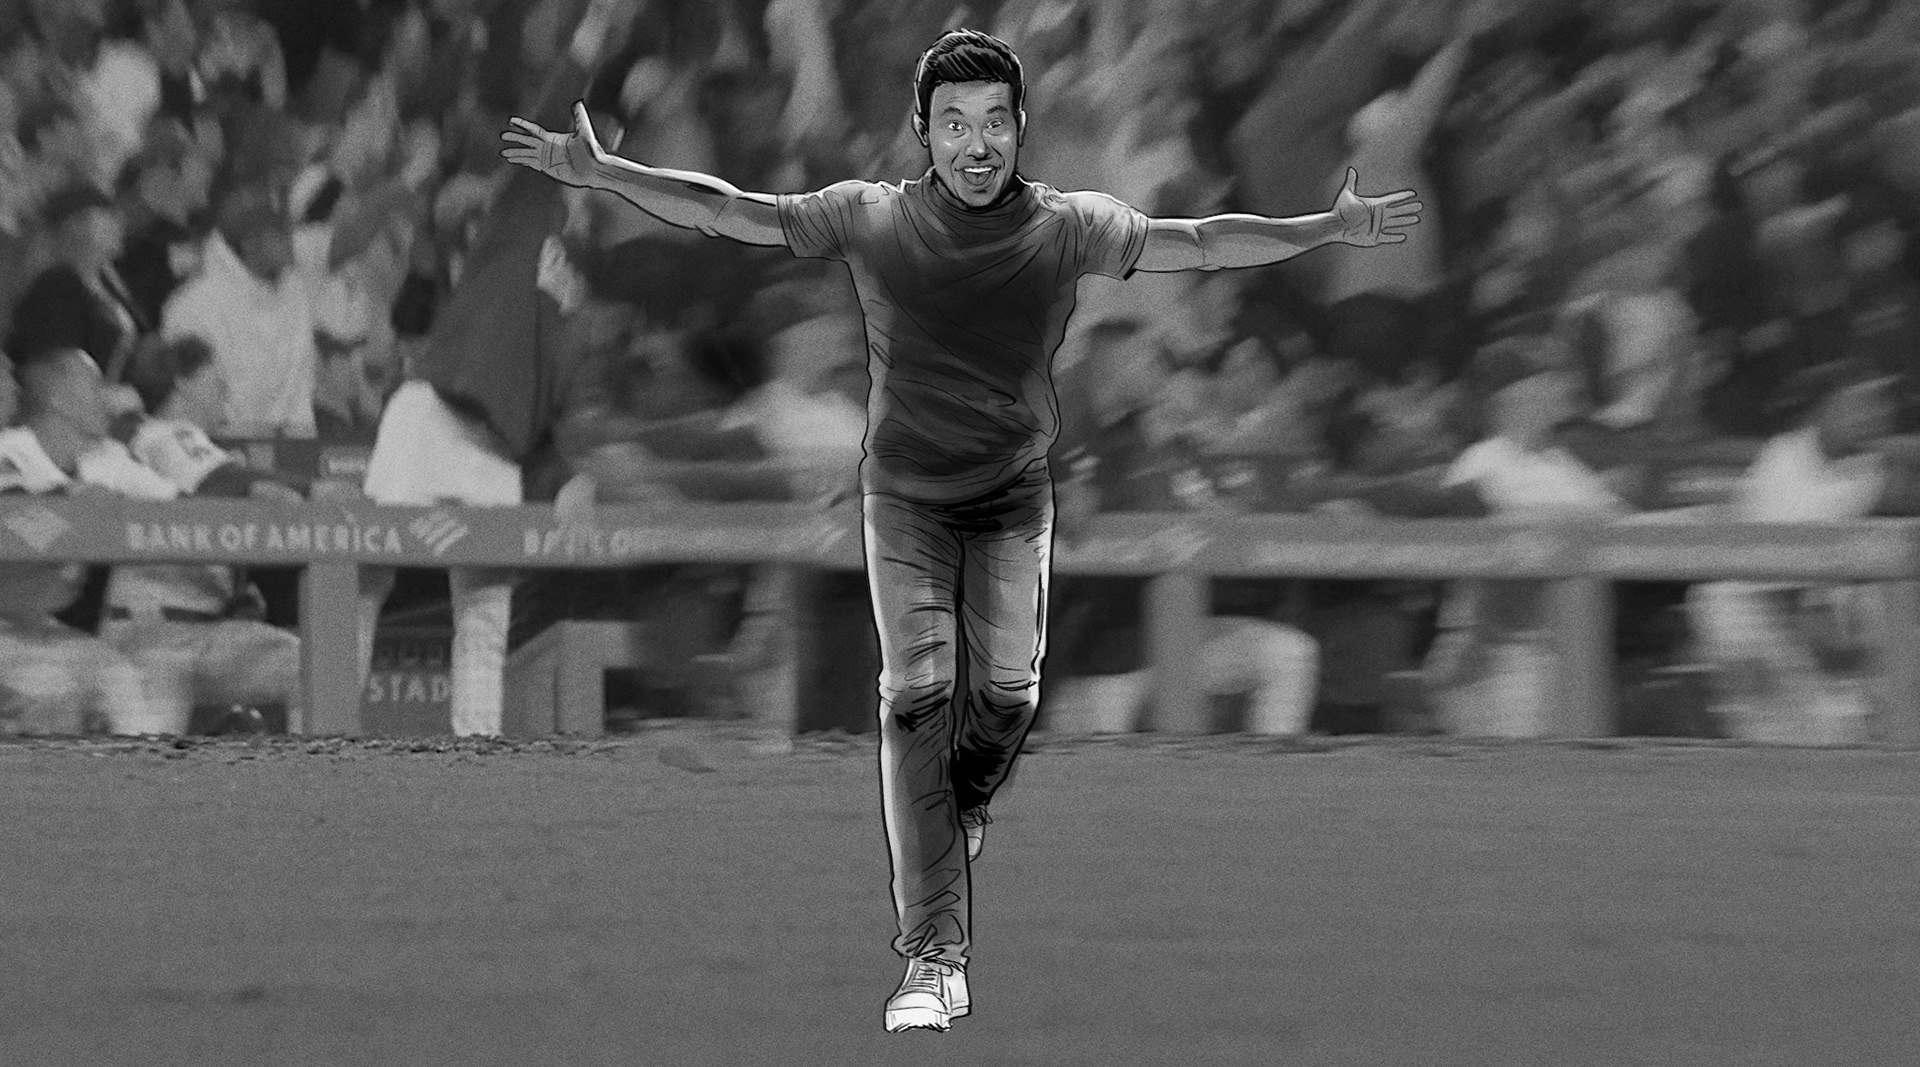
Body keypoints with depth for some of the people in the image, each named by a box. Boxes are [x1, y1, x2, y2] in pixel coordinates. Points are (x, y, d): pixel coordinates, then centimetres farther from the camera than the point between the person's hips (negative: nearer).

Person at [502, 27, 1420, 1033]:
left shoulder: (1067, 227, -8)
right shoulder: (871, 218, -10)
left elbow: (1201, 243, -5)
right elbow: (727, 211, -7)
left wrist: (1331, 229, -9)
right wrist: (599, 175, -13)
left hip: (1015, 495, 1)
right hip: (904, 496, -1)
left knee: (1007, 691, -4)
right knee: (915, 696, -10)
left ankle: (963, 808, 36)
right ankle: (933, 959, -13)